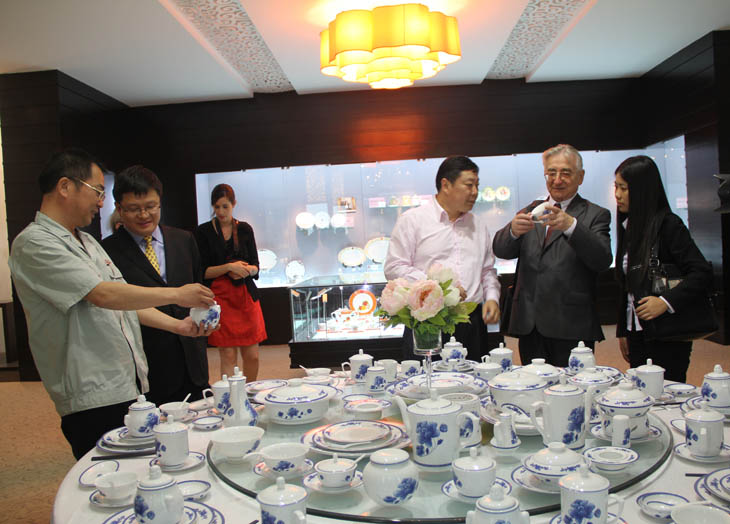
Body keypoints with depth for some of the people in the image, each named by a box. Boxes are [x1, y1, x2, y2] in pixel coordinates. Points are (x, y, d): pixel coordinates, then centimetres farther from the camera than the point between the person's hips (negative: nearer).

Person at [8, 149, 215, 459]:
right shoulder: (35, 244, -11)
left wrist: (177, 325, 6)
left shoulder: (88, 243, 18)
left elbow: (127, 301, 18)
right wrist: (177, 295, -15)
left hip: (131, 386, 8)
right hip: (93, 400, -8)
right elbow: (103, 295, -20)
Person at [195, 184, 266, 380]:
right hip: (220, 297, -2)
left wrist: (245, 270, -13)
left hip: (246, 296, 3)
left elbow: (255, 267, 8)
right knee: (228, 355, -4)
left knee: (252, 355, 4)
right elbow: (203, 272, -3)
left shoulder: (245, 229, 9)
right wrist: (229, 267, -15)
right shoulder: (203, 231, 1)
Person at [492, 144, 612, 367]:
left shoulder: (595, 215, 5)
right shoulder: (531, 210, 15)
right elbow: (501, 250, 2)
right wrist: (513, 230, -21)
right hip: (529, 325, 3)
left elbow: (603, 260, -13)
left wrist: (571, 226, -29)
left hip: (570, 327, -3)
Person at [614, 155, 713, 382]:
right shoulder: (629, 227, 12)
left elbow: (702, 273, -16)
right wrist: (623, 331, 15)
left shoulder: (668, 224, -10)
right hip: (637, 334, 7)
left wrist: (666, 302, -27)